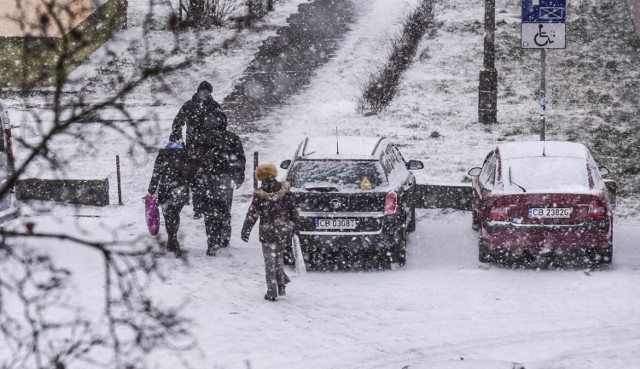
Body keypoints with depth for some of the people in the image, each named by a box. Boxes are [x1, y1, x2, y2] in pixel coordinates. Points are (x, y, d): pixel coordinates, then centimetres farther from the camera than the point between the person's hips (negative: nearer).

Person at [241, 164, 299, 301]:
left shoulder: (259, 196, -11)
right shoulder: (286, 192, -2)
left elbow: (252, 215, -7)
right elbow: (294, 213, 4)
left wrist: (245, 231, 3)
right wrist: (293, 229, 15)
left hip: (268, 233, -3)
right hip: (284, 232, 3)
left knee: (270, 262, 4)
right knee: (278, 255, 24)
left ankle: (272, 292, 6)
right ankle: (281, 284, 20)